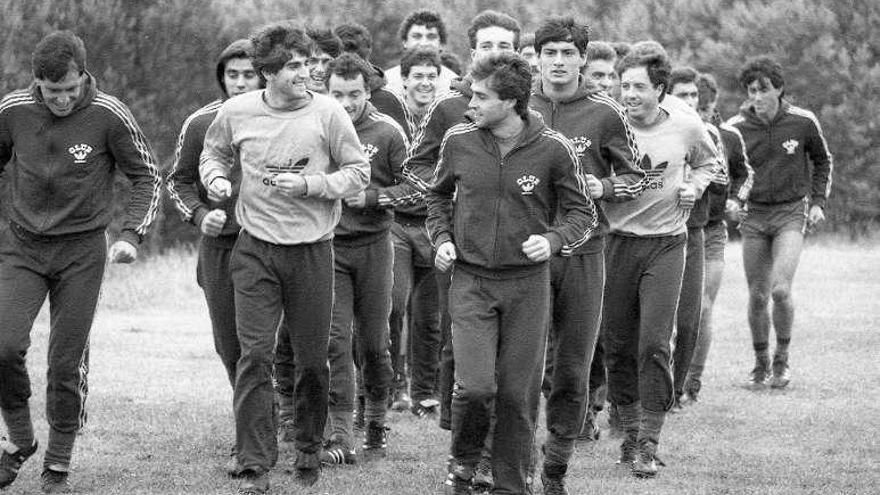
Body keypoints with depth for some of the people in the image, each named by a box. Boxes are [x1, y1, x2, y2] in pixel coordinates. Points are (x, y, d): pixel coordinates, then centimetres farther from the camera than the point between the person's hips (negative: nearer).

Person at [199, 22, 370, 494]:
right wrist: (217, 178, -2)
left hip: (312, 248, 0)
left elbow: (358, 172, -1)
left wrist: (309, 184, -14)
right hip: (256, 249, 0)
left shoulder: (328, 113, -7)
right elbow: (213, 153, 18)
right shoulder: (236, 112, -1)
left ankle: (308, 449, 29)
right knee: (254, 355, -8)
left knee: (312, 359, 7)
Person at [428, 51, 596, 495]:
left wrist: (552, 240, -17)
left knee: (518, 395, 3)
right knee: (475, 386, -14)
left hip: (527, 282, 0)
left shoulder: (553, 149, -7)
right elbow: (438, 195, 18)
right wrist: (441, 238, 2)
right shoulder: (459, 141, -1)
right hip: (470, 279, 0)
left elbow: (582, 213, 2)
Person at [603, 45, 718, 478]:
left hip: (666, 244, -1)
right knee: (617, 344, 5)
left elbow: (707, 162, 19)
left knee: (654, 344, -11)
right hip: (618, 242, 1)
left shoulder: (687, 127, -2)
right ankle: (630, 429, 23)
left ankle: (649, 444, -7)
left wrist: (694, 187, 0)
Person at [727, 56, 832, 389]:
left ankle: (782, 358, 3)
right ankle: (761, 363, 22)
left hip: (791, 213, -2)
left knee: (780, 290, -18)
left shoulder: (803, 122, -5)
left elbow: (822, 161, 12)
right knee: (757, 296, 2)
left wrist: (818, 202, 3)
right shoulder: (735, 128, -5)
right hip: (753, 215, 2)